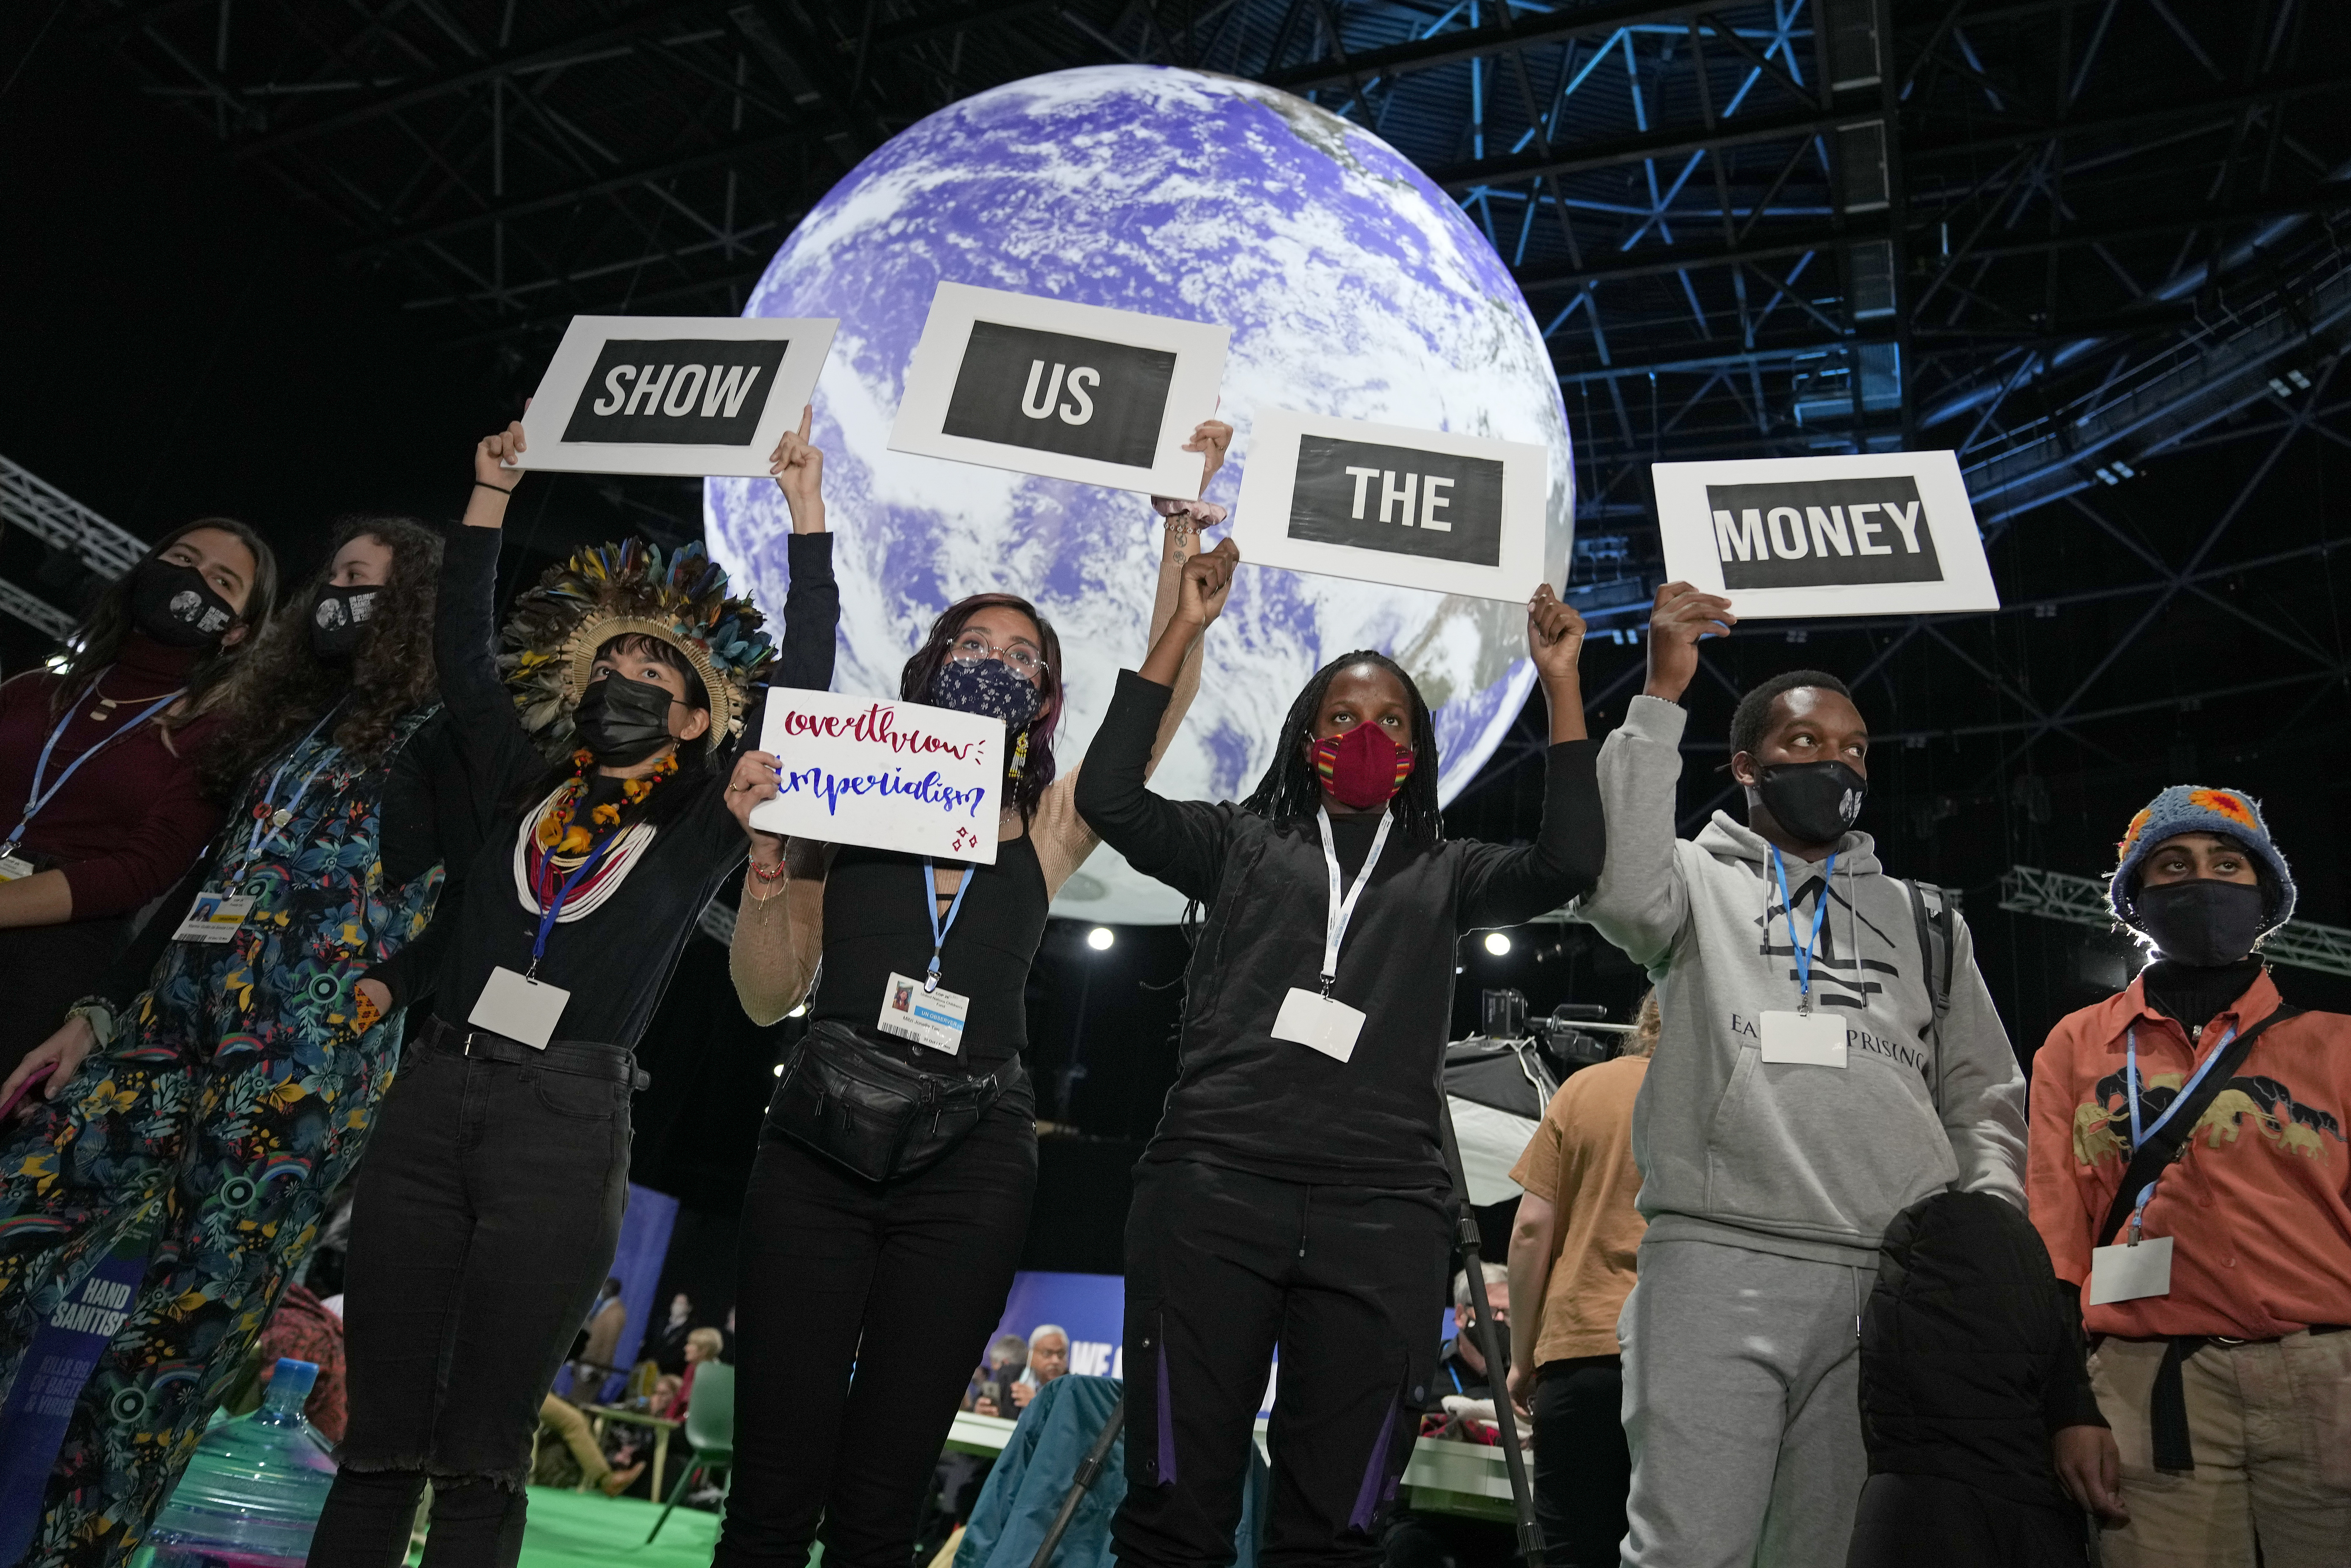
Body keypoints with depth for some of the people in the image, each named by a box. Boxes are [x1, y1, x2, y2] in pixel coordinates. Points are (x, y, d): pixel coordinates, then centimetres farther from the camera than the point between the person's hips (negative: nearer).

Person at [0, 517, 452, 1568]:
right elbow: (209, 880, 23)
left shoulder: (441, 733, 3)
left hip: (313, 1048, -7)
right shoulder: (295, 724, 24)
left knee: (193, 1313, -7)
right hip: (175, 1019, 7)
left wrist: (395, 977, -20)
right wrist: (101, 1012, 19)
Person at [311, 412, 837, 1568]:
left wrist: (807, 511, 4)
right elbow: (463, 648, 19)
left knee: (479, 1462, 1)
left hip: (566, 1124, -3)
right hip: (432, 1098, 3)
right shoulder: (521, 788, 17)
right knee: (377, 1446, 5)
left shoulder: (699, 824, 8)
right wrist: (492, 493, 19)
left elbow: (806, 683, 2)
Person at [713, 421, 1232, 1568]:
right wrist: (768, 865, -9)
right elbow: (769, 997, 7)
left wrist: (1182, 533, -8)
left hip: (969, 1170, 0)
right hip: (816, 1150, 0)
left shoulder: (1046, 827, 7)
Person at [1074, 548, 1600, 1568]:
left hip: (1381, 1214, 1)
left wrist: (1561, 688, 1)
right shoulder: (1244, 844, 16)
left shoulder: (1445, 874, 19)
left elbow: (1569, 865, 2)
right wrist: (1182, 633, 1)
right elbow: (1110, 800, 2)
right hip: (1213, 1188, -1)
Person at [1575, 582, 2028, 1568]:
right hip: (1718, 1264, -3)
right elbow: (1618, 889, -11)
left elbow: (1985, 1099, 21)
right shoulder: (1703, 879, 14)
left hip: (1896, 1283, 4)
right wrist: (1662, 698, -8)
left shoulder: (1925, 922, 25)